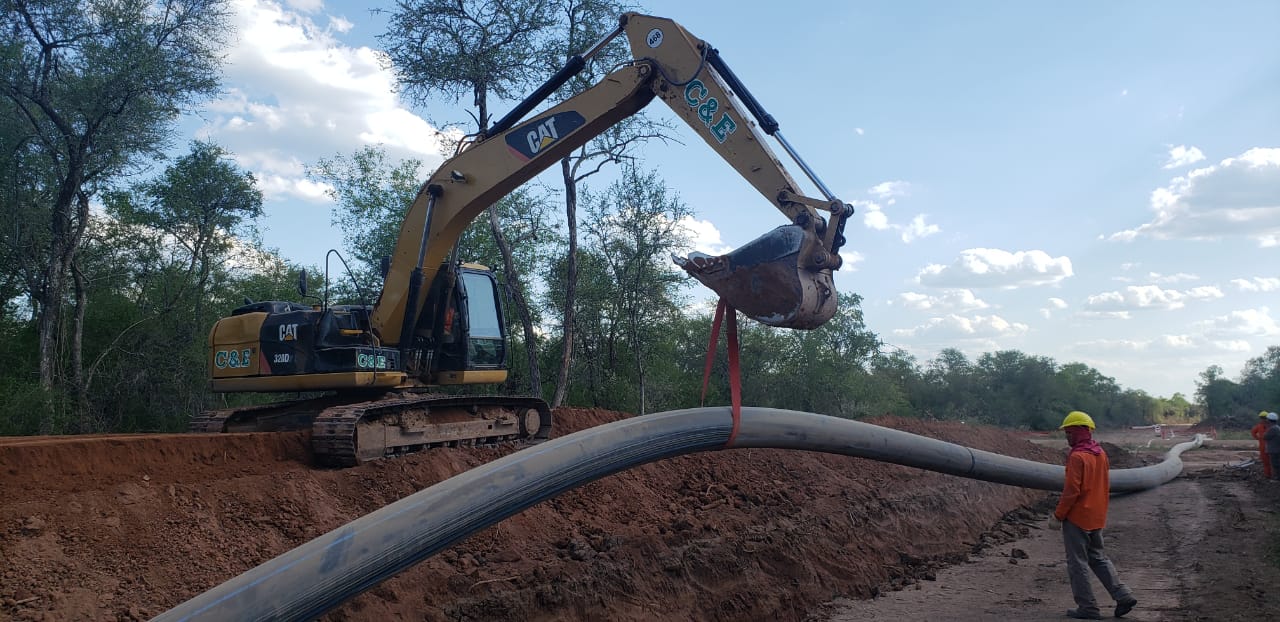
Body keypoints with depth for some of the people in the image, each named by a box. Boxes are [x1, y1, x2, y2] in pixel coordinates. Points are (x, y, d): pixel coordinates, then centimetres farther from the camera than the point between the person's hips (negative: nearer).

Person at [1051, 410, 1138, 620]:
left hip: (1076, 517, -8)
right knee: (1098, 557, 20)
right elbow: (1106, 487, 16)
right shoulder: (1101, 454, 8)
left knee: (1077, 562, 1)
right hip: (1097, 517, 9)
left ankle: (1087, 608, 5)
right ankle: (1123, 596, 12)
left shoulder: (1077, 457, -19)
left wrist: (1058, 514, -12)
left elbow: (1071, 490, -21)